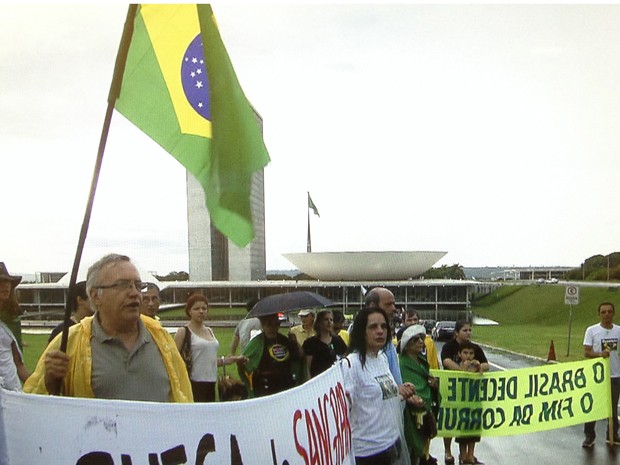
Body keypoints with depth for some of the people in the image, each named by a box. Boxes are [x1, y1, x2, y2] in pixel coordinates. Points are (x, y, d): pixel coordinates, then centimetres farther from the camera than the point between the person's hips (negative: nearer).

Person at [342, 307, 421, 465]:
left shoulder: (382, 358, 8)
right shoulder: (350, 364, -17)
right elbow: (343, 407, -21)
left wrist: (402, 392, 7)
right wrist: (344, 401, -41)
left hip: (393, 441, 7)